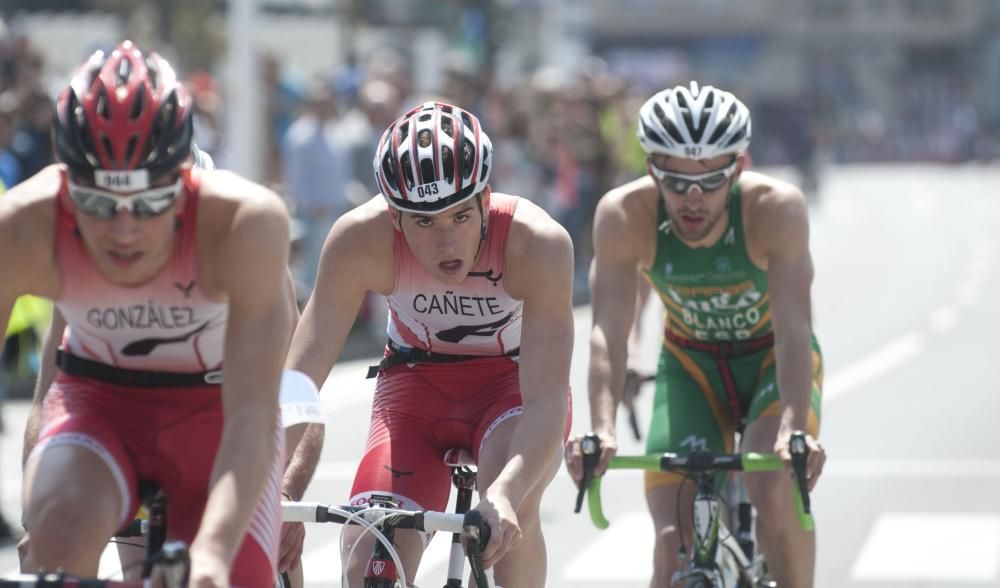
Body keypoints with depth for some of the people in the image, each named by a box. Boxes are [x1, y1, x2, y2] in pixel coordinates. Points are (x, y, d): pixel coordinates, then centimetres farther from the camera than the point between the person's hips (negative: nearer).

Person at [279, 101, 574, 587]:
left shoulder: (537, 242, -33)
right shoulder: (361, 240, -29)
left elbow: (547, 398, -39)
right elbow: (302, 370, -31)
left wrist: (504, 494, -56)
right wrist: (277, 487, -47)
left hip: (514, 381, -2)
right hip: (415, 381, 2)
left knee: (512, 499, -34)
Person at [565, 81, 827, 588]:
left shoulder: (776, 208, -31)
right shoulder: (624, 215, -27)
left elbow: (793, 326, -37)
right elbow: (609, 330, -32)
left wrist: (795, 427, -52)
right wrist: (601, 428, -49)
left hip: (773, 360, -2)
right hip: (689, 364, 2)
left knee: (775, 486, -30)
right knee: (674, 541, -13)